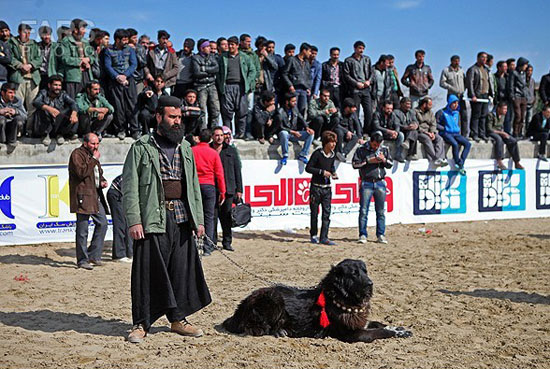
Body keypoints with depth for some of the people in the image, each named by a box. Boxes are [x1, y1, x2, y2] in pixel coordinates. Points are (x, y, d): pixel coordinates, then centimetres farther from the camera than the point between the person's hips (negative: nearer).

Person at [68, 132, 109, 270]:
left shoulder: (93, 156, 21)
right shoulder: (77, 154, -5)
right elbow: (81, 172, -20)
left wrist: (102, 181, 11)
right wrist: (94, 160, -14)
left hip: (96, 196, 9)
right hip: (83, 197, -8)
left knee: (102, 223, 5)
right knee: (82, 229, -4)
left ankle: (94, 255, 15)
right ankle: (82, 260, 3)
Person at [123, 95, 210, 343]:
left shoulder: (185, 148, 16)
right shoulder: (141, 148, 0)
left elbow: (194, 186, 19)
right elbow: (129, 187, -4)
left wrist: (198, 219, 12)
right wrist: (133, 221, -13)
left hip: (182, 220, 5)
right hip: (152, 219, -5)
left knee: (182, 269, 8)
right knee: (147, 271, -2)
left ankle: (178, 319, 21)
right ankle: (141, 324, 9)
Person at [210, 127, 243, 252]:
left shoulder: (231, 151, 12)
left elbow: (237, 171, 12)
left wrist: (239, 189, 5)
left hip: (228, 189, 1)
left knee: (227, 217, 3)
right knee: (213, 216, -1)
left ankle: (227, 242, 10)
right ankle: (212, 241, 6)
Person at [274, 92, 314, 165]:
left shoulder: (295, 108, 5)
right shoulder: (280, 112, -13)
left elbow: (301, 119, 8)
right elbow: (280, 127, -14)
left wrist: (307, 128, -12)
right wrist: (292, 132, -22)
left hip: (295, 133, 5)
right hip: (286, 133, -5)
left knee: (311, 133, -16)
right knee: (284, 133, -41)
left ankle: (302, 155, -14)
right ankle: (285, 156, -24)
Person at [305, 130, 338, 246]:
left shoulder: (333, 155, 6)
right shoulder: (317, 153, -12)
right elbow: (308, 168, -12)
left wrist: (334, 173, 4)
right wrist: (322, 172, -18)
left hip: (327, 188, 5)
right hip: (316, 187, -5)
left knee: (327, 213, -2)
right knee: (314, 212, 5)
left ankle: (324, 238, -1)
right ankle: (313, 235, 20)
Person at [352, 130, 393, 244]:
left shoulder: (385, 149, 10)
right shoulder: (361, 150, 0)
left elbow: (390, 164, 15)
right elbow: (355, 164, -4)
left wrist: (384, 160, -6)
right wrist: (369, 161, -12)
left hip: (380, 183, 3)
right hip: (366, 184, -3)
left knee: (381, 211, 4)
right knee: (363, 211, -4)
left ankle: (381, 235, 10)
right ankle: (362, 235, 1)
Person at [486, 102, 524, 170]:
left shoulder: (503, 116, 12)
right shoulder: (491, 115, -12)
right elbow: (489, 129, -18)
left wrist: (503, 133, 2)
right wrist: (501, 133, -20)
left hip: (500, 132, 7)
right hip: (491, 133, -7)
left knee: (513, 141, -14)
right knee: (499, 139, -39)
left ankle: (516, 163, -11)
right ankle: (499, 161, -41)